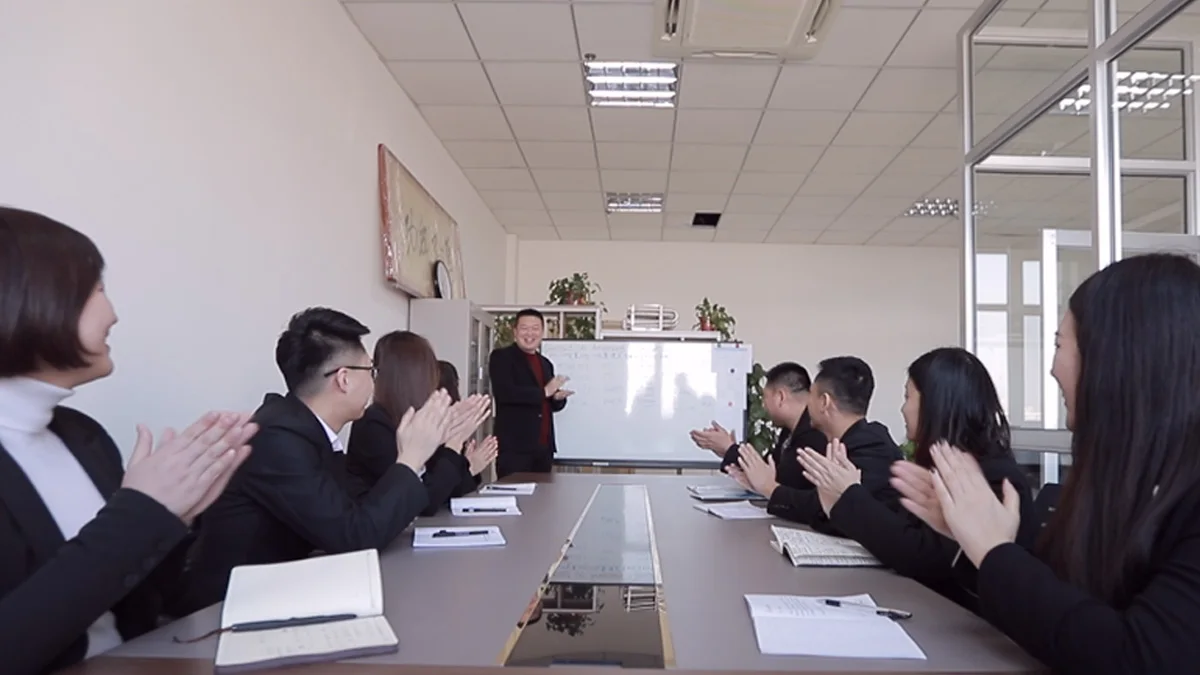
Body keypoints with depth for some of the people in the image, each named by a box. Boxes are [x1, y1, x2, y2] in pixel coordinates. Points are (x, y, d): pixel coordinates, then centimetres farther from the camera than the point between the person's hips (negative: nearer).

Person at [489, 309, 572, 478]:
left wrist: (558, 397, 1)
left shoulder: (546, 363, 18)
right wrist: (544, 392, -16)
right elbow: (503, 392, -19)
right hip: (514, 447, -6)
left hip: (543, 448, 7)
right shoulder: (501, 356, -2)